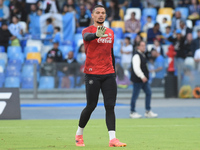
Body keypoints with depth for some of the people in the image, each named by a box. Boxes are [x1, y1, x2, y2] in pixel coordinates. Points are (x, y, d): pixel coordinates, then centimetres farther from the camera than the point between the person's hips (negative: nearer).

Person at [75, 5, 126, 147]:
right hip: (92, 74, -4)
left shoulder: (110, 32, 14)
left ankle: (112, 138, -11)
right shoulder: (88, 30, -4)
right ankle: (79, 134, 20)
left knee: (110, 106, -6)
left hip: (108, 74, 4)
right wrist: (97, 35, -52)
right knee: (91, 106, -1)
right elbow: (87, 37, -30)